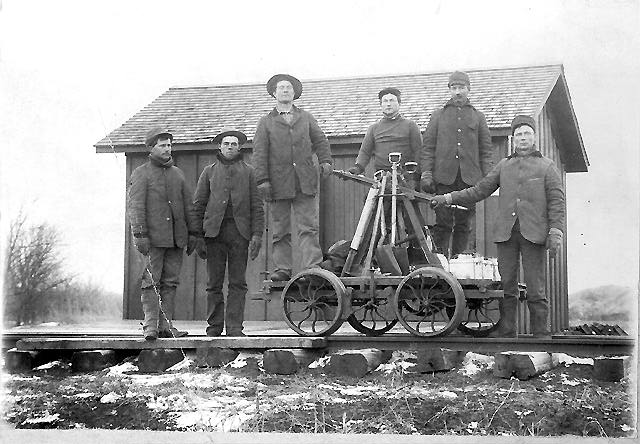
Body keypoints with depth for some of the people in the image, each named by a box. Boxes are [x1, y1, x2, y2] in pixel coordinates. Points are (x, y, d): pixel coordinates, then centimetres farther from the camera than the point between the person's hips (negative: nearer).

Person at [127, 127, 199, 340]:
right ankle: (150, 326, -5)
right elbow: (135, 206, -6)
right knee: (151, 281, -6)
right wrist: (140, 234, -15)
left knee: (170, 282, 4)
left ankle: (165, 325, 8)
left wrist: (193, 233, 14)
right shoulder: (141, 174, 1)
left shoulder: (177, 173, 18)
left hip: (176, 238, 5)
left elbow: (188, 205, 19)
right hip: (153, 238, -5)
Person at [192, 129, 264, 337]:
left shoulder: (248, 172, 12)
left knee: (238, 283, -2)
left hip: (240, 232, 0)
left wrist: (257, 234, -2)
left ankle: (234, 327, 2)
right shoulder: (209, 171, 13)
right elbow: (198, 204, 10)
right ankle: (214, 327, 7)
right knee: (214, 283, 1)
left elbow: (257, 206, 8)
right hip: (214, 231, 0)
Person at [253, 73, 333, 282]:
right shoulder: (266, 122, 12)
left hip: (305, 182, 1)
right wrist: (262, 180, -6)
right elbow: (259, 153, 4)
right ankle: (282, 269, 5)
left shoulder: (306, 117, 19)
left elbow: (320, 140, 16)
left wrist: (325, 161, -3)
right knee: (280, 231, 1)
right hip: (279, 184, -1)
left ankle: (312, 267, -9)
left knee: (309, 227, -6)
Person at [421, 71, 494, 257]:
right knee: (443, 223, -6)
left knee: (464, 224, 1)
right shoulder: (438, 115, 15)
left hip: (469, 177, 1)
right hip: (444, 177, -1)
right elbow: (428, 147, 9)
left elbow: (486, 150, 13)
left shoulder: (478, 117, 17)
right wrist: (426, 173, -2)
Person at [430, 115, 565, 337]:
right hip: (506, 234, 3)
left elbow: (556, 201, 4)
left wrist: (555, 231, -7)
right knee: (506, 287, 2)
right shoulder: (504, 165, 18)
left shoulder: (546, 166, 10)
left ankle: (540, 334, 2)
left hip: (533, 234, -3)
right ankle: (506, 333, 7)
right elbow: (480, 190, 17)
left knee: (535, 290, -4)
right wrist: (447, 198, 10)